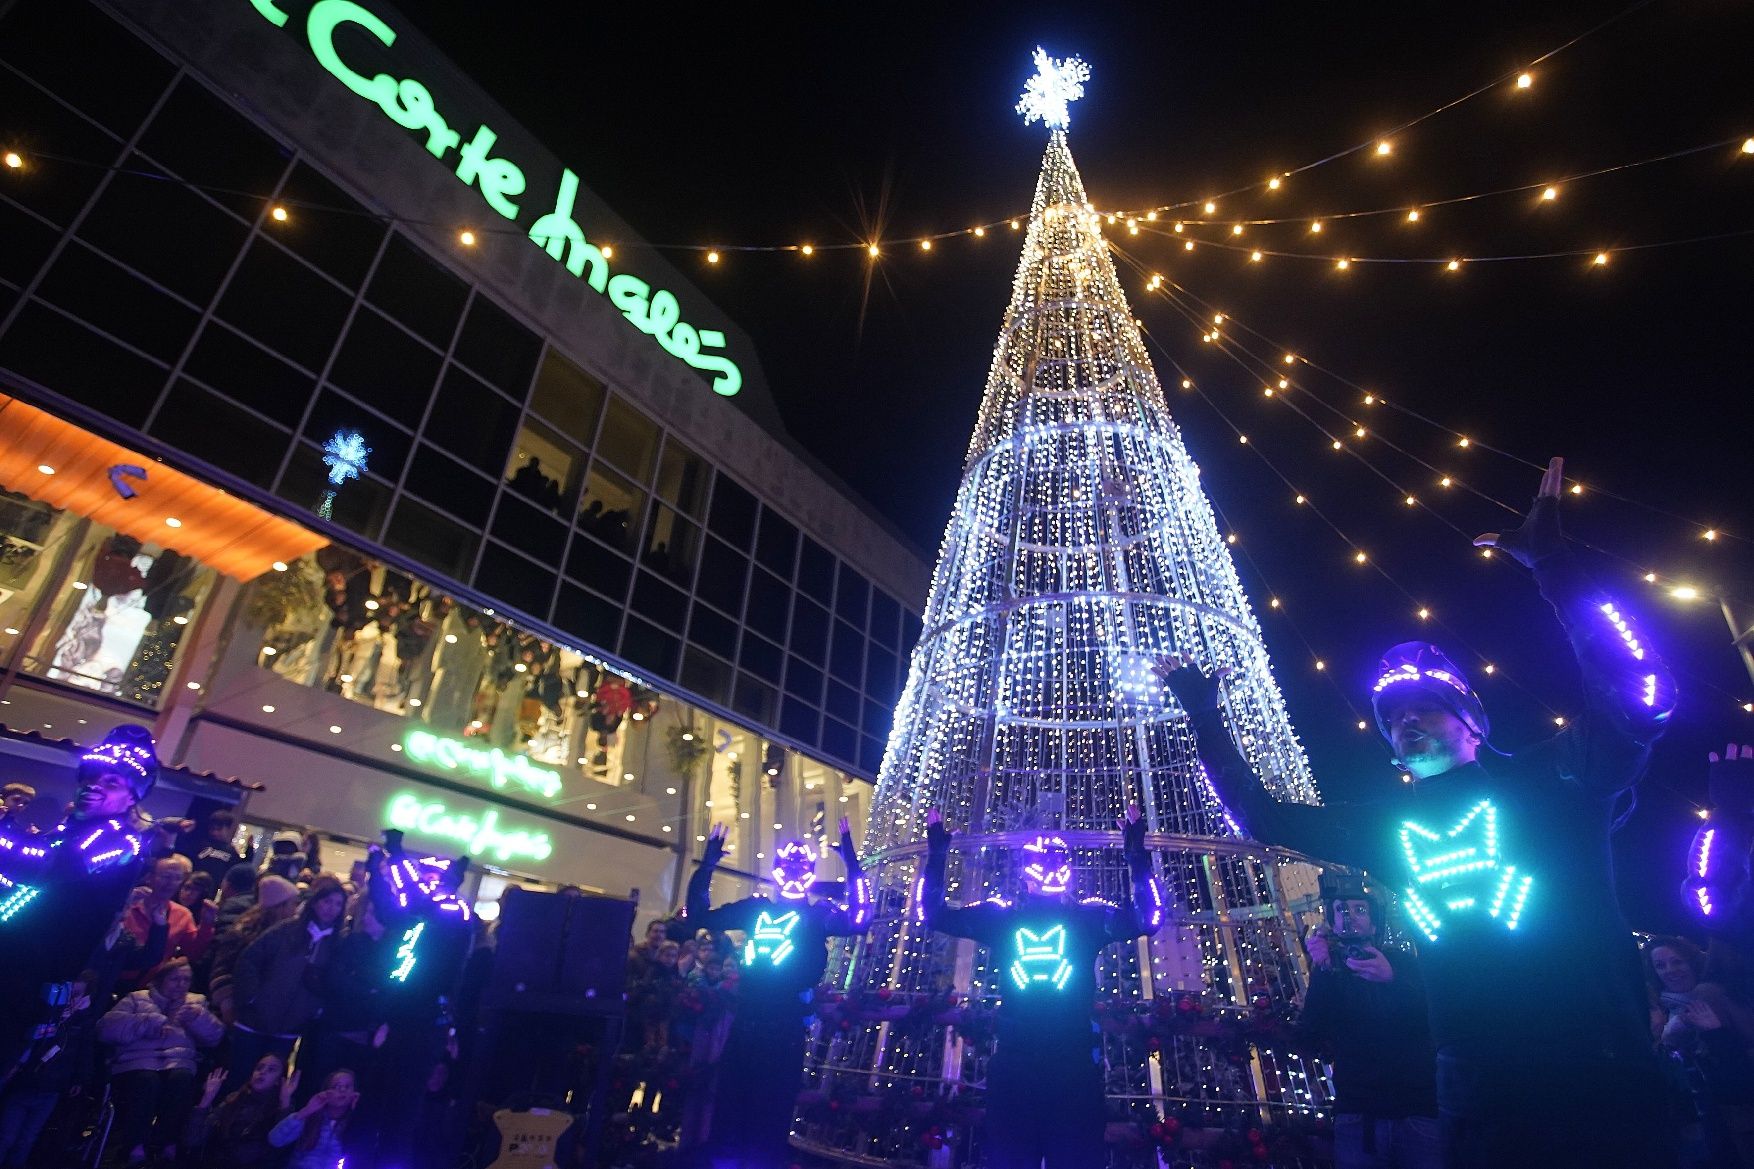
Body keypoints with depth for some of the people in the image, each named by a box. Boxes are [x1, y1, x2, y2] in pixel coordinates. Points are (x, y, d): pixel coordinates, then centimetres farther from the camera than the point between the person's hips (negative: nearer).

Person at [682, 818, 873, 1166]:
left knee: (772, 1110, 7)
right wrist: (708, 864, 4)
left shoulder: (819, 915, 0)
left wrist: (851, 863, -21)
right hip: (746, 1024, 3)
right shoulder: (755, 908, 9)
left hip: (785, 1030, -3)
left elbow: (857, 920, -19)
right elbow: (698, 917, 10)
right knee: (730, 1103, 9)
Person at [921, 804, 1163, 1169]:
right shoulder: (1000, 917, 8)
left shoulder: (1090, 917, 7)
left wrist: (1136, 852, -11)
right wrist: (937, 852, -2)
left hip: (1074, 1063, 0)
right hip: (1014, 1063, 0)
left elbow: (1148, 918, -6)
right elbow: (933, 914, 5)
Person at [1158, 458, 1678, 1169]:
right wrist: (1205, 718, 13)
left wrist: (1550, 562, -18)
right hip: (1480, 1098, 4)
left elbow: (1636, 692, -19)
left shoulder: (1550, 781, -1)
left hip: (1601, 1087, -4)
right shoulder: (1387, 824, 10)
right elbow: (1263, 818, 16)